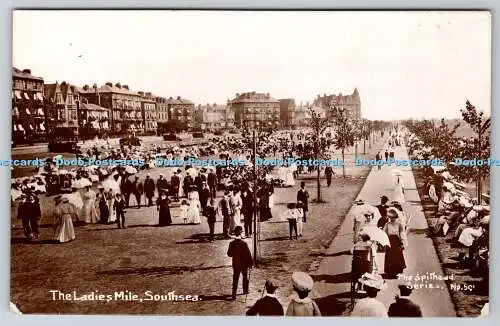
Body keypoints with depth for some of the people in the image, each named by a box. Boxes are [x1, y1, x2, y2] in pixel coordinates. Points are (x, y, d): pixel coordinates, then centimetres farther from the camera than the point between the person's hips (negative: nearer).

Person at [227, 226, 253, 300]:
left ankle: (234, 294, 1)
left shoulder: (231, 243, -12)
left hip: (235, 264, 1)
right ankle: (245, 290, 37)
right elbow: (248, 254, -14)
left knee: (235, 279, 7)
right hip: (244, 264, -1)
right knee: (245, 277, 22)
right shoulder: (244, 243, -20)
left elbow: (229, 254, -3)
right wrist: (250, 263, -3)